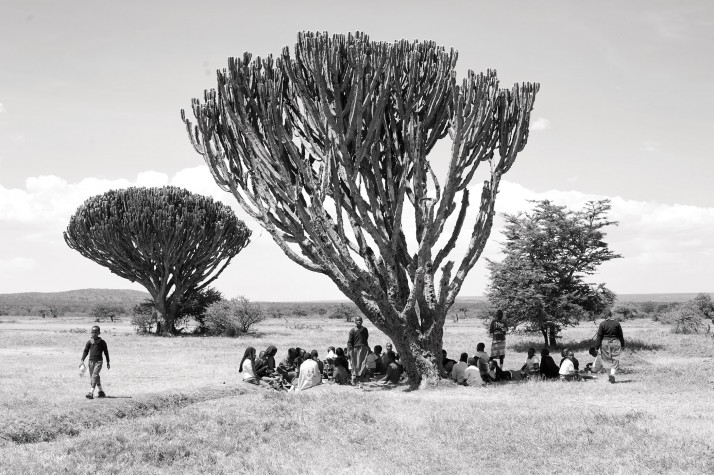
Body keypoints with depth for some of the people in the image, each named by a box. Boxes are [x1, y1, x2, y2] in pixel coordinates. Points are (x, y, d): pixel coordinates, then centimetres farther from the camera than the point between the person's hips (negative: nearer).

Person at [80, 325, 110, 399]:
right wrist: (82, 360, -5)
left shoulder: (102, 342, 0)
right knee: (92, 377, 9)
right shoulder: (89, 342, 5)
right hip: (91, 360, 4)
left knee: (95, 375, -18)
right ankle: (101, 392, 23)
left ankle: (91, 393, -25)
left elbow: (106, 352, 8)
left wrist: (108, 362, 12)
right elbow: (85, 351, 7)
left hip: (99, 361, -4)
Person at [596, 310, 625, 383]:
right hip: (615, 343, 1)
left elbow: (599, 336, -6)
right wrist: (622, 345, 15)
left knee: (606, 360, 14)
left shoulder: (602, 324, -7)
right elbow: (620, 335, 5)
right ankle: (612, 373, -16)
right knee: (615, 361, 4)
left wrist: (597, 347, -1)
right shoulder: (617, 323, -2)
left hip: (605, 343, -1)